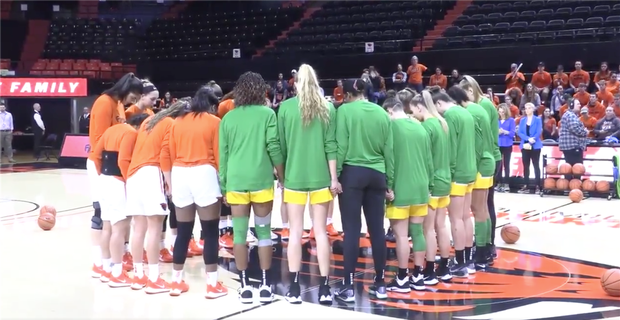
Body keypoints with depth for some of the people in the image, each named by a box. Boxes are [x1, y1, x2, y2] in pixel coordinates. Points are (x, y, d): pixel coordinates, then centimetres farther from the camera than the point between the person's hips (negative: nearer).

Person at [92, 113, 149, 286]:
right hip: (118, 183, -10)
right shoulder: (131, 133, -12)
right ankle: (117, 274, -5)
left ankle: (107, 269, 23)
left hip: (105, 181, 10)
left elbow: (96, 155, 15)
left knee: (108, 227, 15)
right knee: (119, 227, -7)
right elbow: (123, 161, -22)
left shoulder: (112, 129, 15)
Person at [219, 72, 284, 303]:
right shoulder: (267, 114, 1)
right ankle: (265, 285, 7)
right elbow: (274, 149, -4)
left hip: (235, 182, 2)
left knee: (239, 233, 6)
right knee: (263, 232, 6)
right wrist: (283, 178, 7)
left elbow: (223, 154, 8)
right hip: (261, 181, -2)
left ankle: (245, 286, 7)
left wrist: (223, 185, 15)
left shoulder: (228, 117, 9)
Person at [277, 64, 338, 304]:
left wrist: (282, 175, 11)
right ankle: (324, 288, 7)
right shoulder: (327, 107, 1)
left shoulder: (286, 107, 0)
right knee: (320, 232, 6)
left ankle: (294, 288, 5)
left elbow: (281, 145, 2)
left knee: (295, 232, 5)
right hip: (320, 177, 1)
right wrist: (334, 178, 0)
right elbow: (331, 145, -3)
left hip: (294, 177, 0)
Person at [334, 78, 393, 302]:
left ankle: (348, 286, 2)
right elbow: (389, 150, 10)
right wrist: (390, 181, 17)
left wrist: (334, 175, -3)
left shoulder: (345, 110, -5)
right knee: (377, 229, 9)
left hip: (352, 173, -4)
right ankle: (380, 284, 17)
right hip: (376, 175, 4)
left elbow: (341, 146, -10)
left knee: (352, 229, -1)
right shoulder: (382, 113, 7)